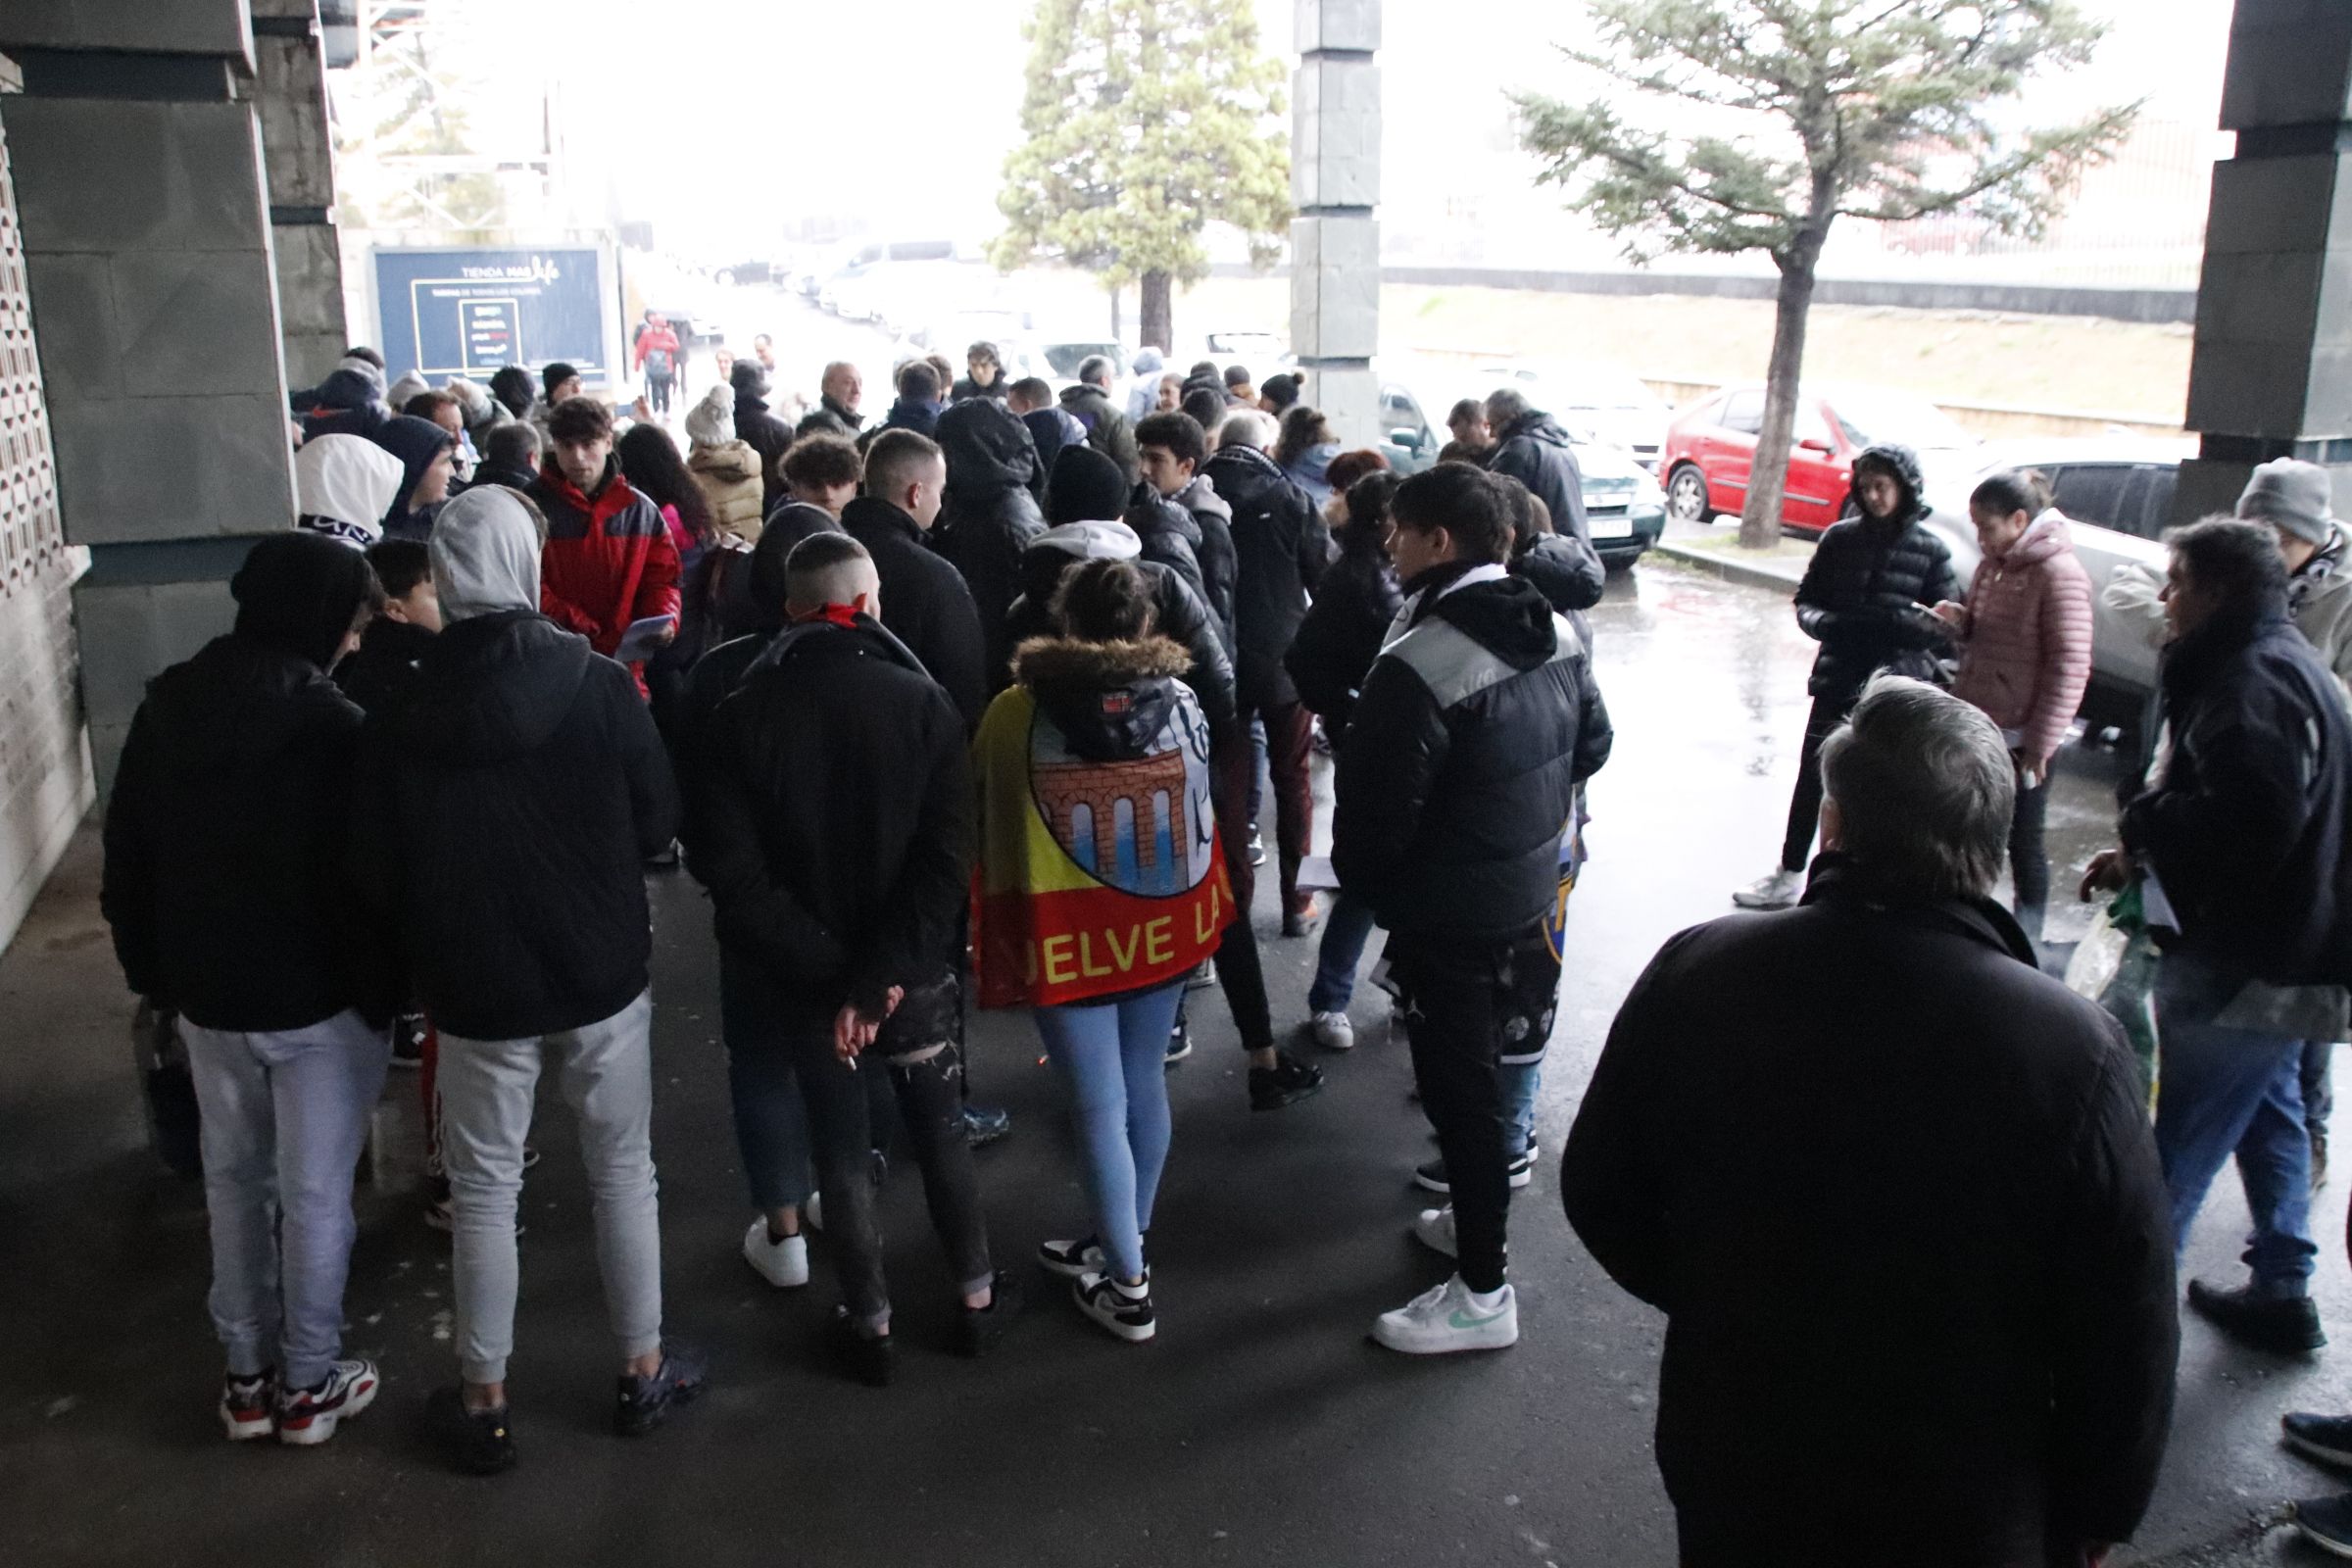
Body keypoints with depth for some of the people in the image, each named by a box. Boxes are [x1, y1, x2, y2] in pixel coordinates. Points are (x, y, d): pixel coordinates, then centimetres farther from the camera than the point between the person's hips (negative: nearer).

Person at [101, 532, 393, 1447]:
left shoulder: (167, 706, 1)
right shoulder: (331, 725, -20)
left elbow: (127, 858, 8)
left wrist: (152, 975, 17)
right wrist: (385, 992, -7)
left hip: (205, 993, 6)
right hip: (316, 999, -6)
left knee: (233, 1179, 19)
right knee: (315, 1192, 7)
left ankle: (247, 1375, 30)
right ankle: (307, 1385, 20)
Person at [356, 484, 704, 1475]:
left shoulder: (399, 720, -12)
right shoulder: (600, 688, -14)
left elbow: (380, 878, -4)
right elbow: (658, 824, -5)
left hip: (476, 990, 0)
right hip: (602, 980, 0)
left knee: (484, 1192, 14)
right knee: (622, 1172, 15)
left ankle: (483, 1403, 25)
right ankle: (643, 1371, 28)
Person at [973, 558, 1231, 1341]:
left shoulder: (1014, 712, -11)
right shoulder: (1180, 701, -5)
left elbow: (991, 826, 0)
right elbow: (1200, 808, 6)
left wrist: (996, 931, 12)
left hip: (1067, 935, -3)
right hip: (1161, 922, 4)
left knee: (1099, 1106, 5)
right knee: (1143, 1082, 18)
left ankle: (1129, 1288, 14)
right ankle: (1123, 1243, 35)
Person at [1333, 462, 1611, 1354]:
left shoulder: (1418, 666, -26)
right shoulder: (1557, 633, 0)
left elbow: (1376, 811, -22)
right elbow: (1591, 745, 12)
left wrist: (1361, 883, -2)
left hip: (1448, 914, -8)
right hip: (1531, 891, 8)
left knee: (1459, 1089, 4)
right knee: (1485, 1066, 23)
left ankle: (1483, 1292, 16)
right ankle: (1476, 1219, 41)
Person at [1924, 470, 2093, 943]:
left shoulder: (2058, 572, -14)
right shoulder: (1993, 565, 9)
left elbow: (2069, 667, -16)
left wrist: (2039, 746, -17)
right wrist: (1958, 622, -2)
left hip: (2019, 739, -7)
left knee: (2023, 843, 5)